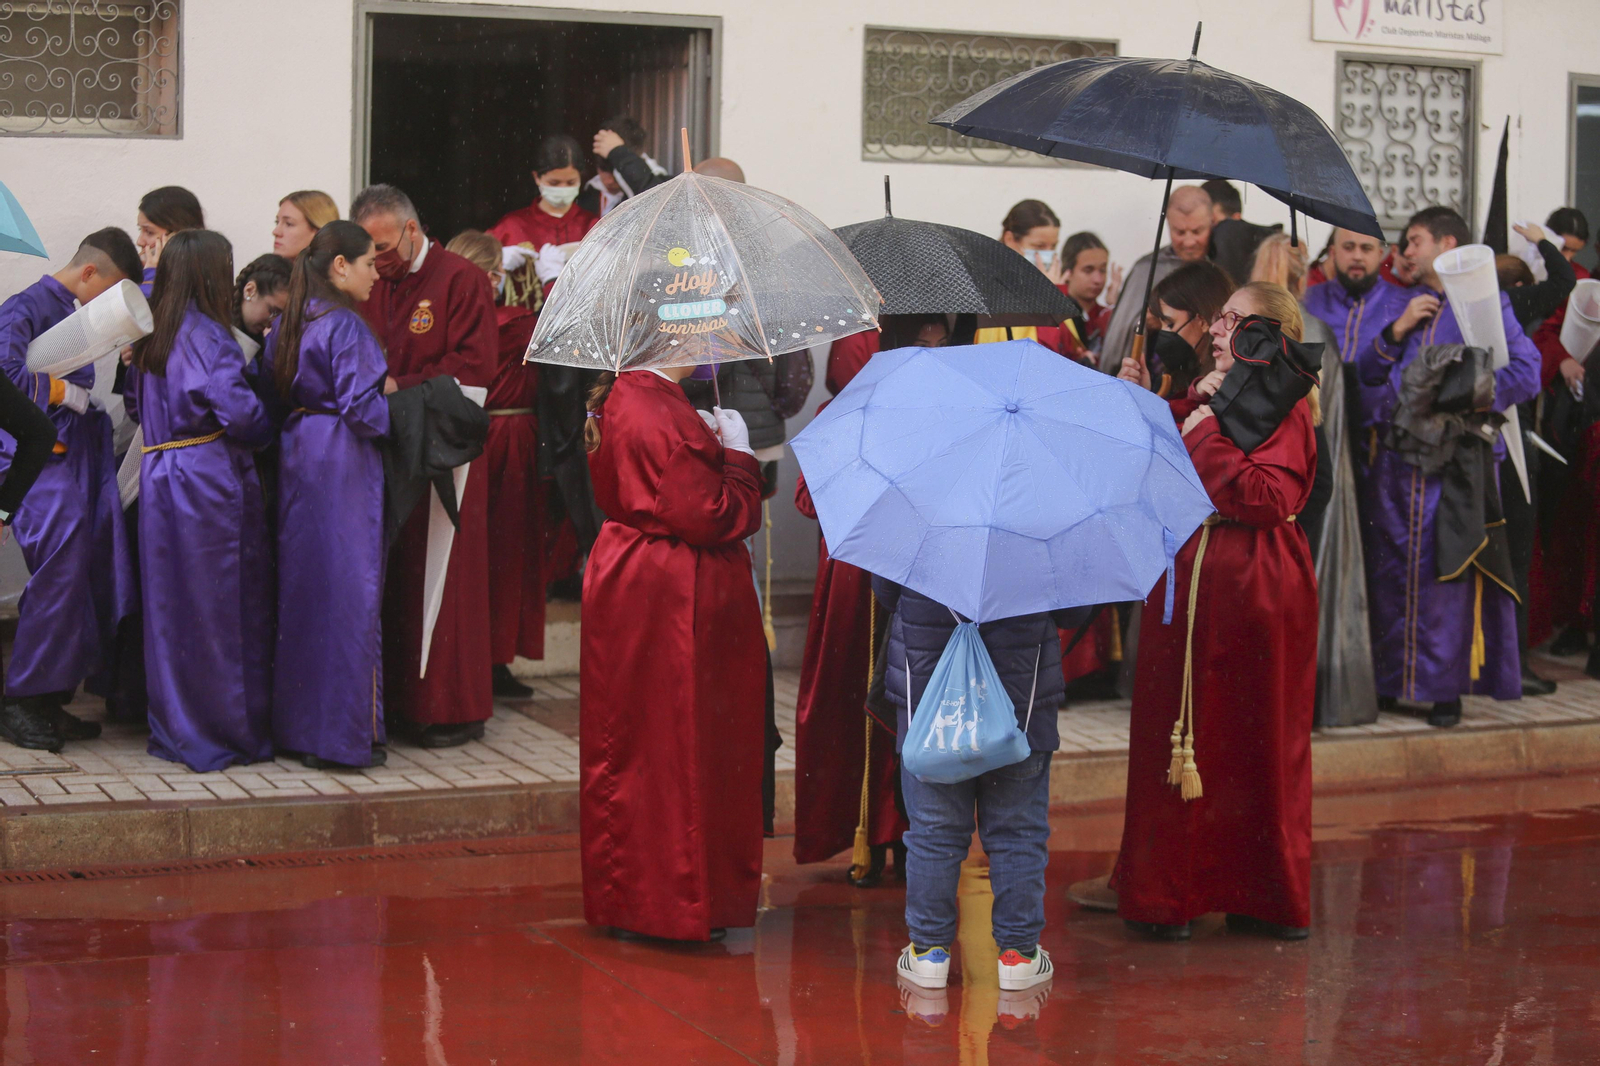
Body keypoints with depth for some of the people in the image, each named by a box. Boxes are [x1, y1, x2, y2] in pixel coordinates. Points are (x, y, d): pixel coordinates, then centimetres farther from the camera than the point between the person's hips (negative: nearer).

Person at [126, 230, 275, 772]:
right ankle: (226, 732, 9)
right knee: (220, 609, 2)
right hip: (210, 484, -7)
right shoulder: (205, 335, -14)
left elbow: (136, 406, 19)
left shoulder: (150, 338, 10)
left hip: (158, 479, 7)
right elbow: (239, 411, -21)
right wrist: (266, 432, -2)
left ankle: (172, 731, 20)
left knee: (168, 606, 12)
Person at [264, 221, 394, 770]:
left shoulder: (287, 324, 11)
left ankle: (295, 725, 20)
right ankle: (343, 733, -1)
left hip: (297, 458, 9)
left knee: (300, 588, 13)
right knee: (348, 591, -4)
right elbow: (361, 405, -20)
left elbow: (272, 393, 14)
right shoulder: (345, 326, -15)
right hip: (343, 463, -9)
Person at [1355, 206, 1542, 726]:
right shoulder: (1407, 304, 18)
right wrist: (1397, 331, -2)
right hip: (1397, 458, 5)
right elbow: (1366, 373, 14)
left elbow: (1525, 373, -10)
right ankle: (1391, 682, 15)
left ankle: (1444, 688, 1)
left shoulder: (1486, 303, 1)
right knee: (1392, 569, 6)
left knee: (1446, 569, -6)